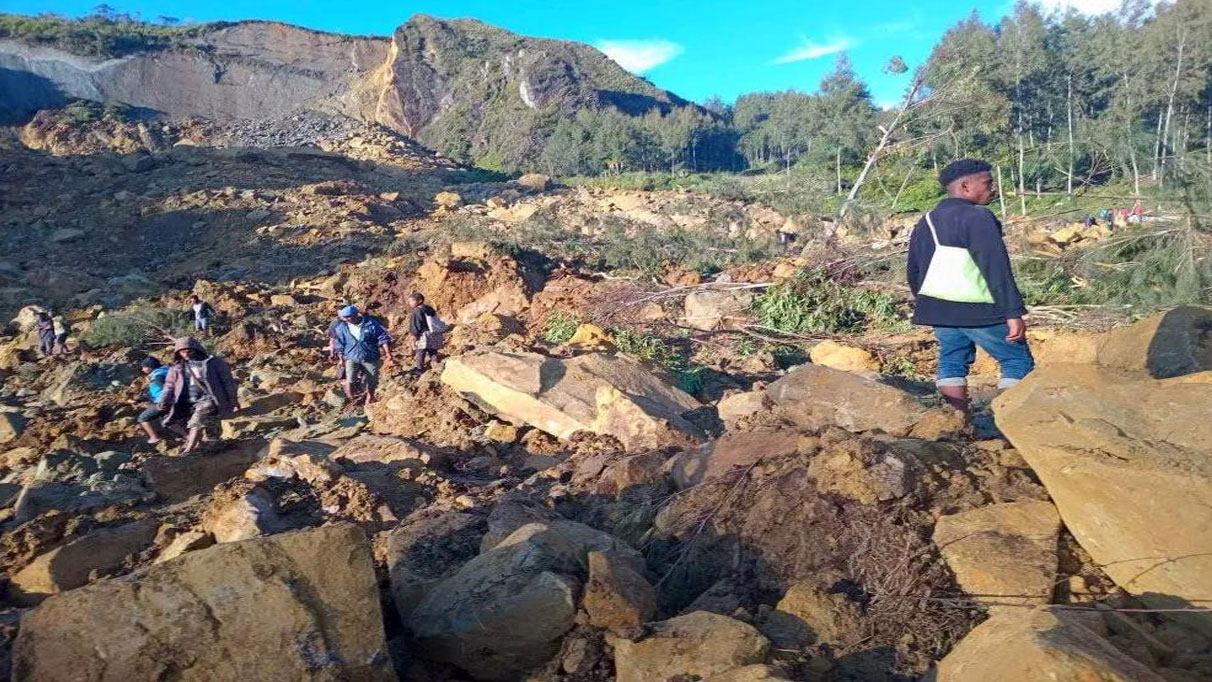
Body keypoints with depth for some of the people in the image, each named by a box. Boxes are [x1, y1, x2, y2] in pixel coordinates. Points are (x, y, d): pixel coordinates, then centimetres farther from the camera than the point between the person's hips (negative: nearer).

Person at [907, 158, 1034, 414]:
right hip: (978, 310, -7)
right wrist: (1014, 313, -19)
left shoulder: (926, 221, 11)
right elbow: (996, 268, -19)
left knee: (952, 362, 14)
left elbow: (914, 271, 16)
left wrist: (926, 305, 26)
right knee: (1018, 361, 4)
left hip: (936, 307, 7)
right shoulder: (977, 217, -12)